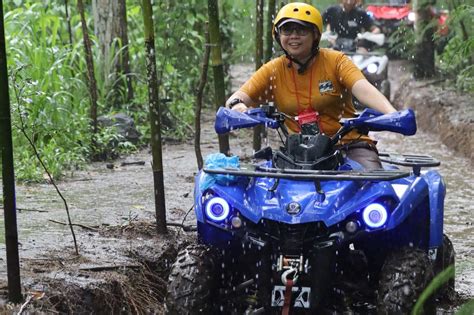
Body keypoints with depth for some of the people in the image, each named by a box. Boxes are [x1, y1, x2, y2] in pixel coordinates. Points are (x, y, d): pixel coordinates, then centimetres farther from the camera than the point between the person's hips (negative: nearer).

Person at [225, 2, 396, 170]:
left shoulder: (336, 61, -3)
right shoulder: (273, 71, 5)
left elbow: (364, 89, -18)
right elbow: (237, 98, -2)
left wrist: (392, 114, -37)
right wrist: (237, 105, -29)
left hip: (348, 143, -2)